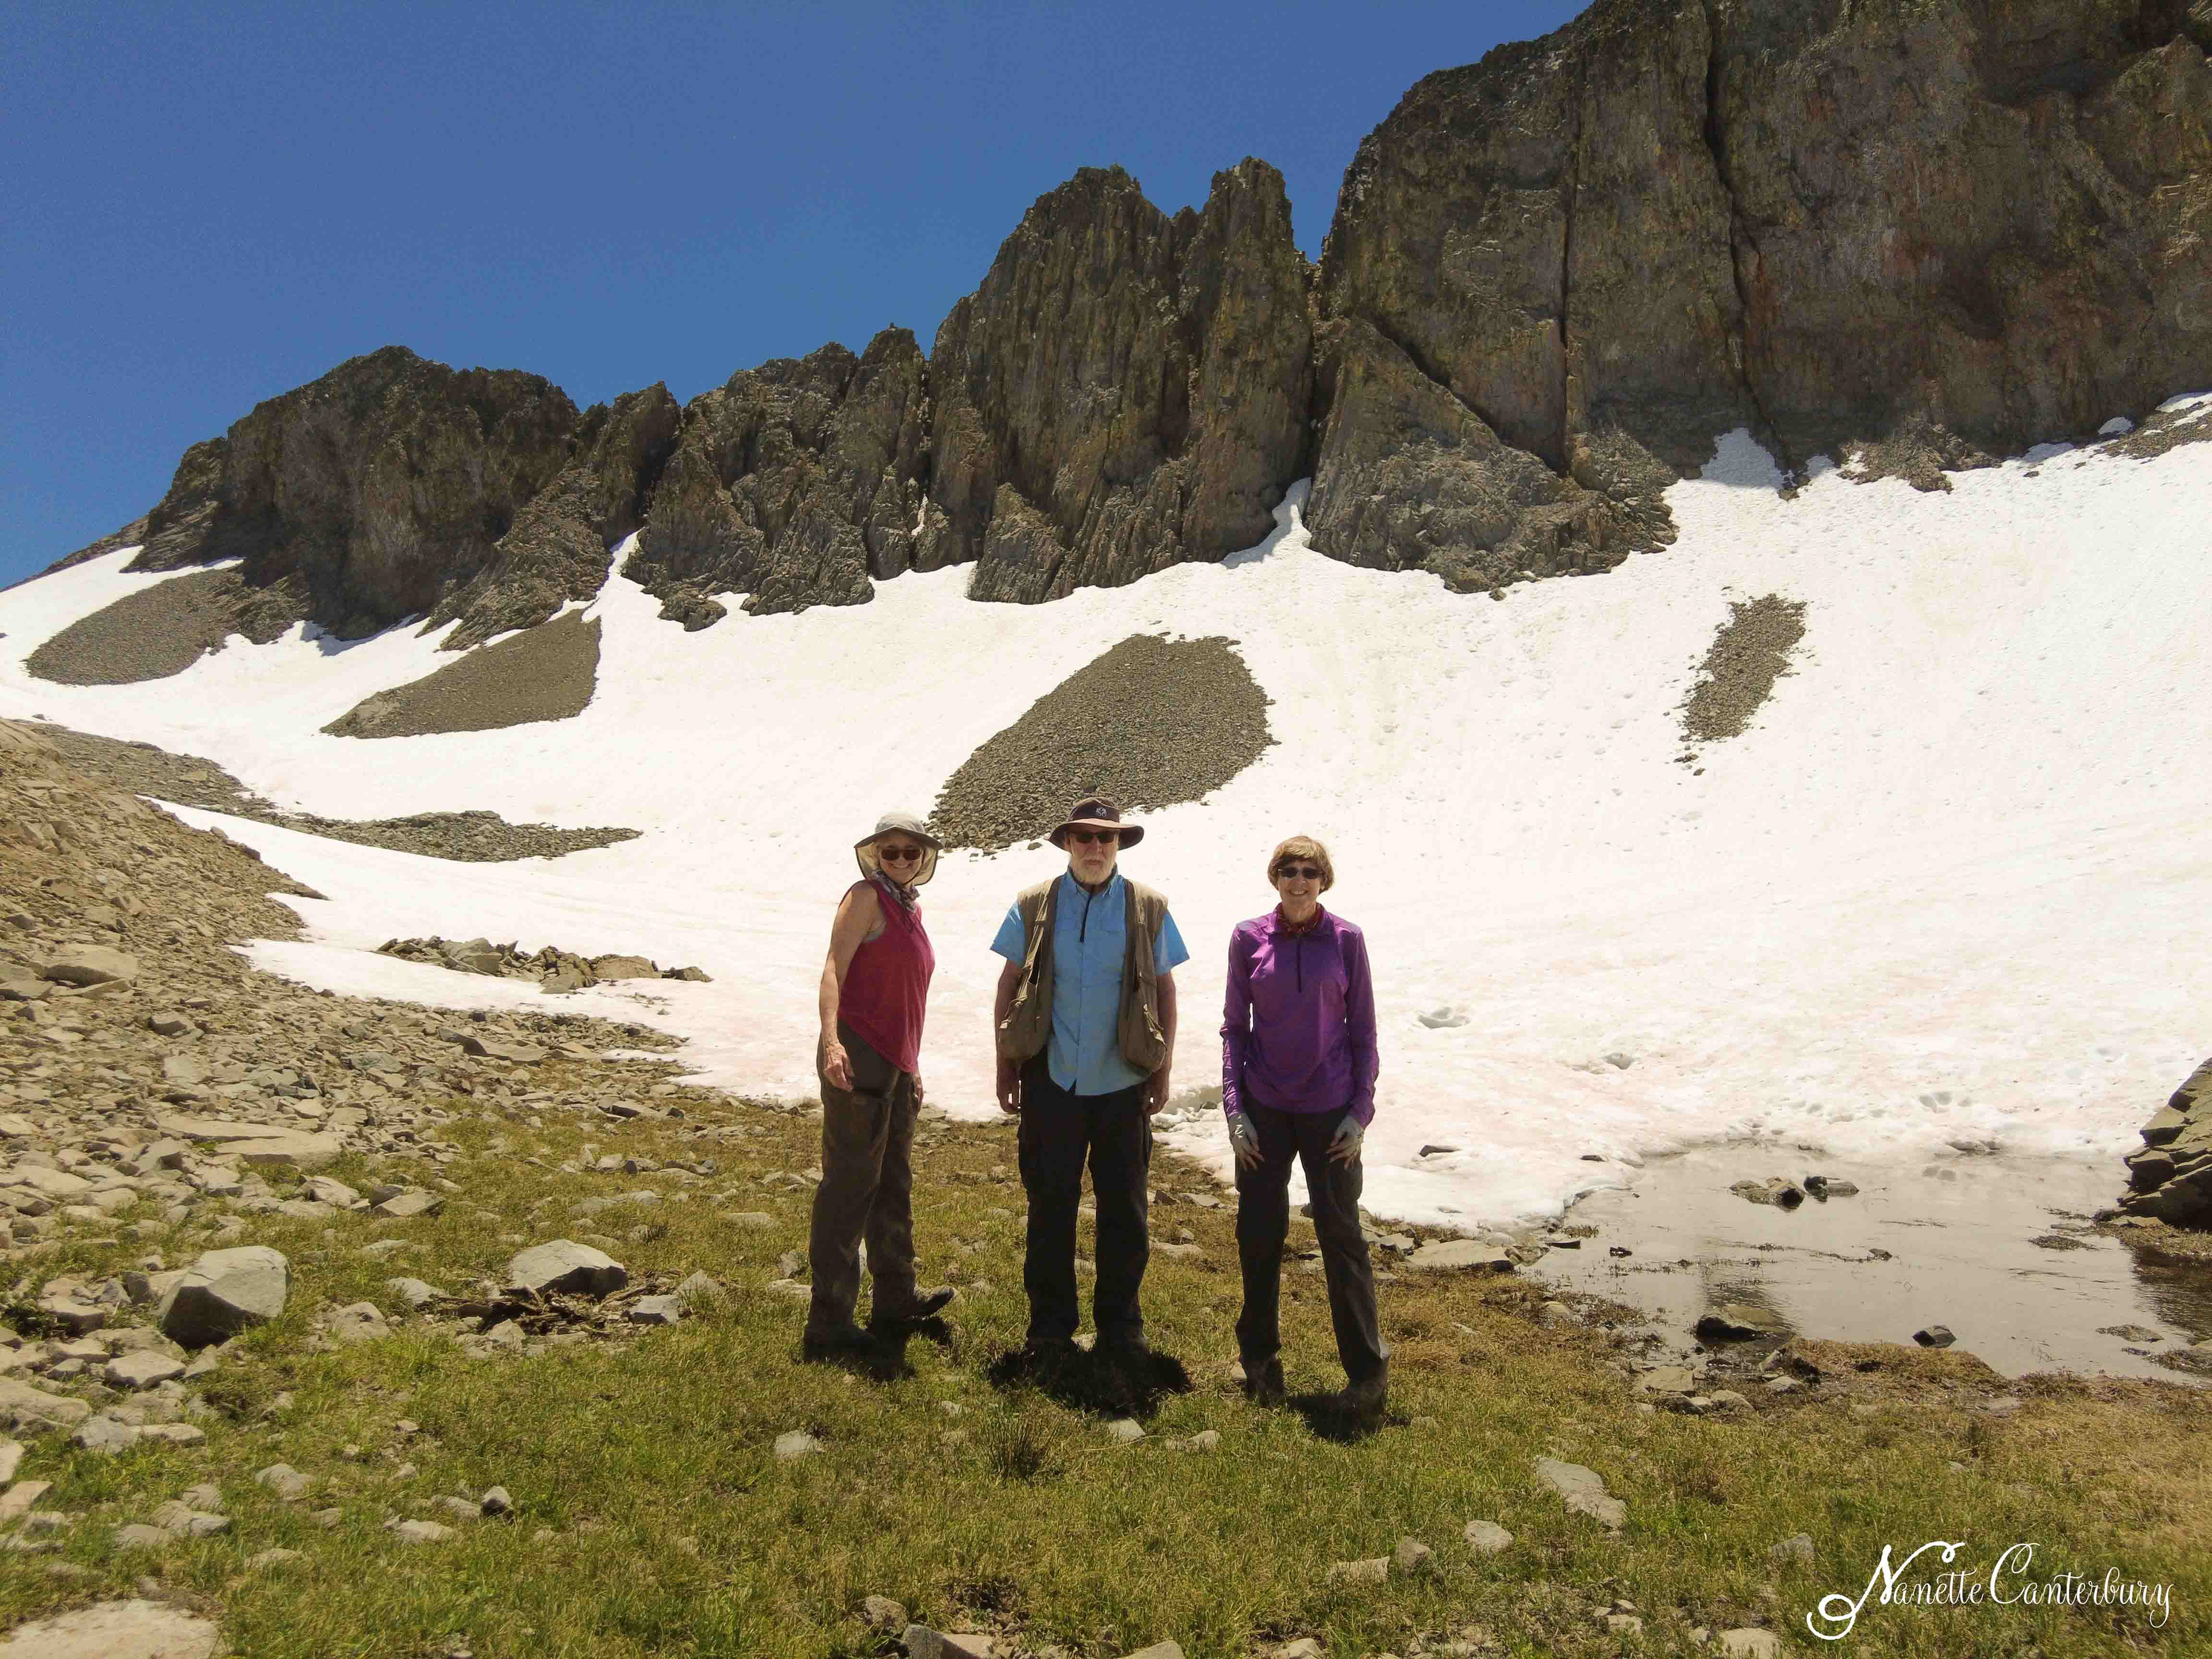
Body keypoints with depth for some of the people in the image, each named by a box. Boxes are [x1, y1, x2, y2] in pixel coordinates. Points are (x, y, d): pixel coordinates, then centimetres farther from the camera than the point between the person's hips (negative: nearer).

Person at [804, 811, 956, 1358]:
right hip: (857, 1059, -9)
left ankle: (895, 1298, 34)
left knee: (893, 1184, 19)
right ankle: (828, 1321, 4)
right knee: (850, 1186, -4)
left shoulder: (911, 908, 16)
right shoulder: (866, 897, -8)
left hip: (895, 1064, 9)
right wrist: (831, 1039, -32)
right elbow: (834, 968, -18)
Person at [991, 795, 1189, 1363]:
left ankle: (1120, 1326, 25)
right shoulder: (1034, 906, 2)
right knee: (1050, 1207, 8)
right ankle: (1050, 1326, 23)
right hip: (1052, 1080, 0)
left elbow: (1165, 990, 6)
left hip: (1123, 1082, 0)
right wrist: (1006, 1065, 2)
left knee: (1124, 1210, 9)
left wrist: (1163, 1070, 2)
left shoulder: (1149, 909, 2)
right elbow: (1008, 985, 5)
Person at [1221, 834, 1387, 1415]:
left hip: (1329, 1111, -1)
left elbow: (1362, 1031, 1)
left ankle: (1368, 1366, 18)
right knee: (1258, 1233, 10)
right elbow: (1234, 1027, 3)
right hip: (1264, 1110, 2)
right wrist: (1234, 1108, -3)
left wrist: (1361, 1110, -5)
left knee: (1341, 1232, 4)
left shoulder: (1346, 940, -4)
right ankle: (1259, 1353, 30)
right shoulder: (1248, 938, -2)